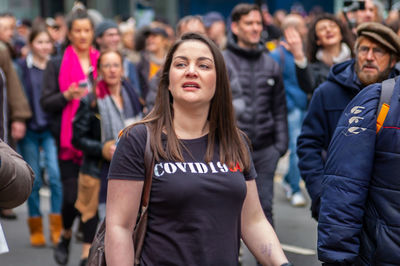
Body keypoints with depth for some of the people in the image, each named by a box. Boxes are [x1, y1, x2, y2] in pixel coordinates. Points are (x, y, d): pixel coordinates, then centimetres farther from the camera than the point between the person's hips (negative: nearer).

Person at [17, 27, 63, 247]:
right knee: (34, 180, 4)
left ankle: (57, 227, -4)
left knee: (56, 175, -12)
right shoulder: (21, 67, 1)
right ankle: (36, 230, 14)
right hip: (29, 130, -1)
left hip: (51, 129, 1)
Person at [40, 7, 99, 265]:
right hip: (69, 139, -2)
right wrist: (67, 95, -15)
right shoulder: (57, 65, 5)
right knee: (71, 197, -5)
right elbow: (46, 102, 2)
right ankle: (66, 235, 25)